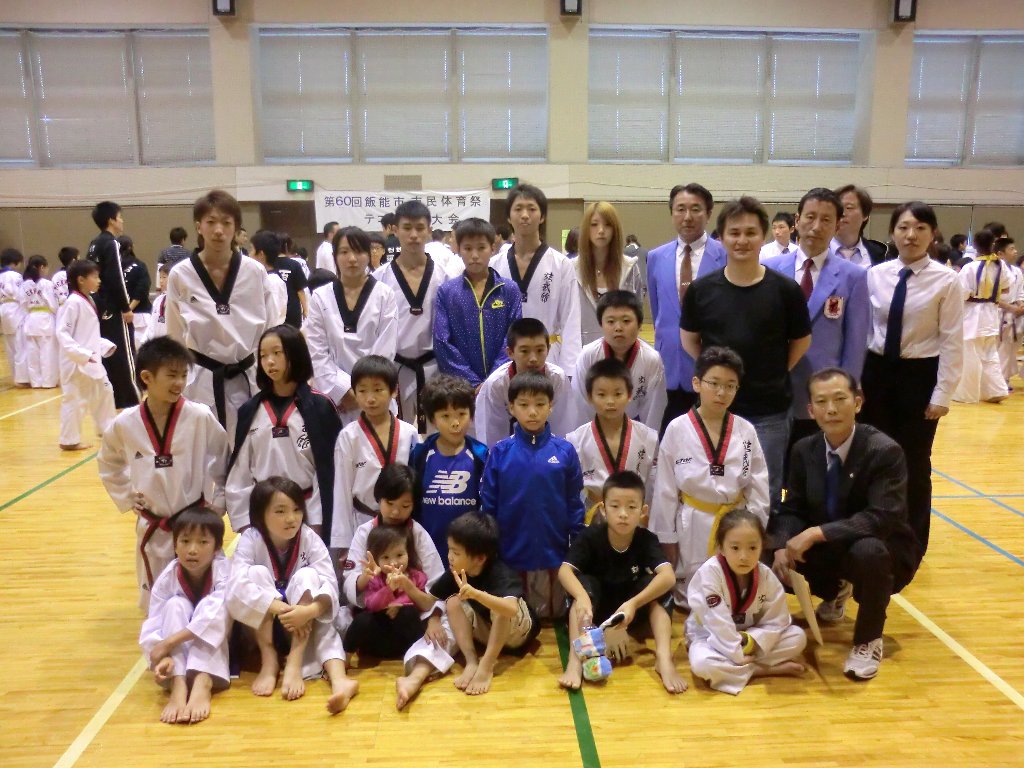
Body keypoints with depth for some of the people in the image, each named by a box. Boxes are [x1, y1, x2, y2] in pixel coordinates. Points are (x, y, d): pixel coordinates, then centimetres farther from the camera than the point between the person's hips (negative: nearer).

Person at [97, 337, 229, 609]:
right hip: (152, 529, 2)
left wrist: (217, 503, -2)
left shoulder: (200, 417, -16)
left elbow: (224, 461, -4)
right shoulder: (124, 424, -8)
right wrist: (127, 498, 8)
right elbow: (108, 464, 14)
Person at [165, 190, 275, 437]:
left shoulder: (255, 272, -2)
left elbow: (269, 330, 5)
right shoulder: (180, 275, -4)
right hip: (200, 383, -1)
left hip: (246, 380, 1)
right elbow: (175, 337, 5)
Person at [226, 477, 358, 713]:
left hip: (303, 624, 1)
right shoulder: (250, 539, -17)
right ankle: (269, 661, -22)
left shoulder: (309, 538, -14)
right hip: (261, 627, 0)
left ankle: (316, 671, -36)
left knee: (308, 576, -27)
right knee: (257, 573, -25)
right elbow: (237, 587, -31)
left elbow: (329, 583, -23)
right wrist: (279, 609, -41)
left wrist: (310, 611, -44)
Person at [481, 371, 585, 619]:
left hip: (554, 553, 0)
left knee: (550, 615, 18)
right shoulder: (500, 452, -6)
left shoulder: (565, 450, -5)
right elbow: (488, 505, -1)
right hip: (510, 554, 0)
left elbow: (574, 504, 0)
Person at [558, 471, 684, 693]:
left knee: (657, 586, -25)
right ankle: (575, 658, -40)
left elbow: (668, 576, -34)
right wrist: (582, 597, -52)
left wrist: (633, 603, -49)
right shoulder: (590, 536, -17)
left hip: (632, 613, 1)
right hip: (596, 611, -1)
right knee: (584, 582, -30)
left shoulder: (647, 540, -16)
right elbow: (564, 571, -31)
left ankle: (664, 658, -34)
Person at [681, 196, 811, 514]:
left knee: (765, 497, 11)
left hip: (769, 412, -1)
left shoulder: (786, 290, -6)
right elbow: (689, 338, 10)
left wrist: (773, 375, 1)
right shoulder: (701, 289, -3)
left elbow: (801, 341, 6)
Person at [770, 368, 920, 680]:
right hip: (827, 550, 6)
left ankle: (868, 641, -10)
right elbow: (793, 509, -2)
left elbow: (883, 518, -31)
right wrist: (783, 545, -23)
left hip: (881, 552, -5)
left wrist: (817, 533, -36)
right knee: (776, 558, -15)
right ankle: (835, 591, 20)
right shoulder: (804, 450, -5)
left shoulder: (885, 451, -22)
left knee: (869, 551, -38)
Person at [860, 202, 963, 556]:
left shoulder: (946, 280, -9)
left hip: (920, 375, -2)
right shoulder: (875, 275, -1)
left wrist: (942, 394, -9)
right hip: (877, 372, 3)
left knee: (914, 463, 10)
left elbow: (952, 341, -8)